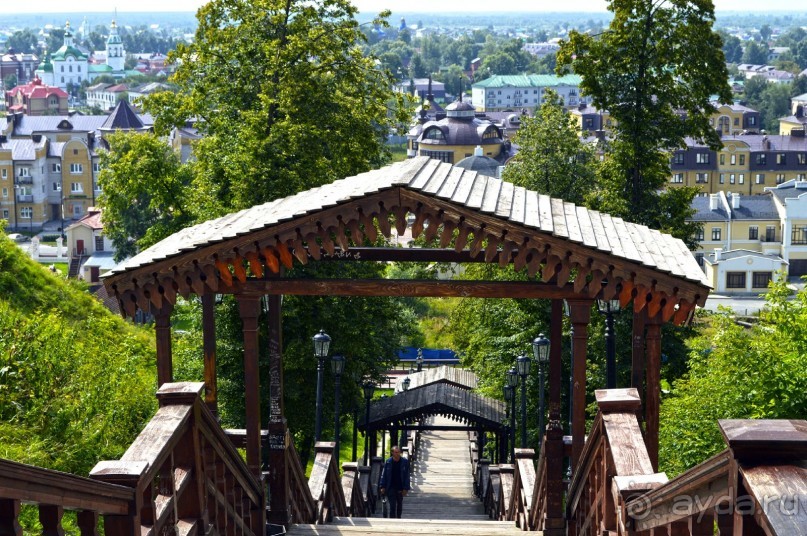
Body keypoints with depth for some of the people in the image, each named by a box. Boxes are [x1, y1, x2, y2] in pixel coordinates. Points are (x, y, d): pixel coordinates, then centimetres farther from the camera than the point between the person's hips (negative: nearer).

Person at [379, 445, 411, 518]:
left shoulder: (405, 462, -4)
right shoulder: (388, 462, -5)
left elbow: (407, 476, -2)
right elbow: (383, 475, 1)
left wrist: (406, 488, -6)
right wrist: (382, 487, -4)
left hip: (400, 488, 2)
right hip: (391, 488, -2)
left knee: (400, 505, 16)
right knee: (392, 506, -6)